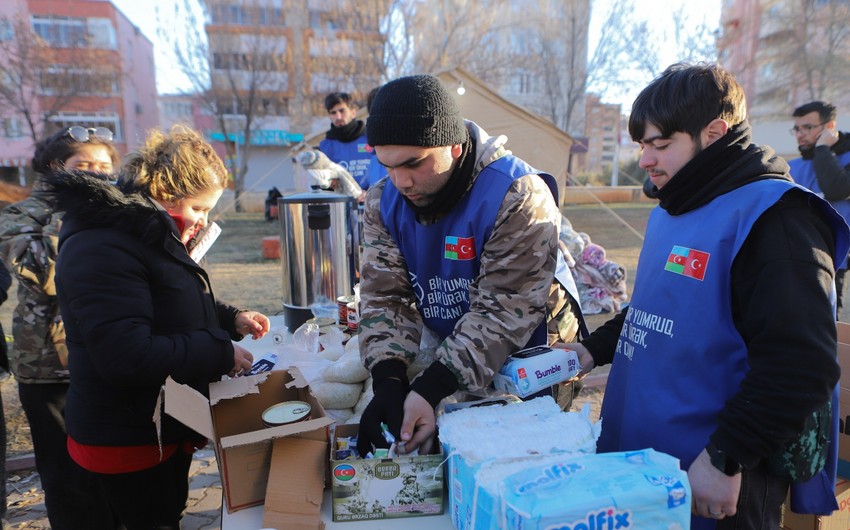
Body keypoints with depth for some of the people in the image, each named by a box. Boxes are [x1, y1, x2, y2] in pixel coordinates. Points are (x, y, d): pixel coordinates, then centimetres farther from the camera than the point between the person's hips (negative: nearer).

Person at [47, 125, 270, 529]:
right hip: (128, 446, -9)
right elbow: (127, 355, -33)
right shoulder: (103, 250, -25)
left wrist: (231, 319, 1)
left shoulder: (150, 234, 9)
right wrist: (221, 353, -24)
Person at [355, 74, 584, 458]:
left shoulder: (519, 197, -27)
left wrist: (429, 391, -35)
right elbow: (385, 297, -9)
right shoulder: (383, 201, -7)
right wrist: (388, 383, -24)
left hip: (528, 362, -4)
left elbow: (503, 312, -28)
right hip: (451, 355, 4)